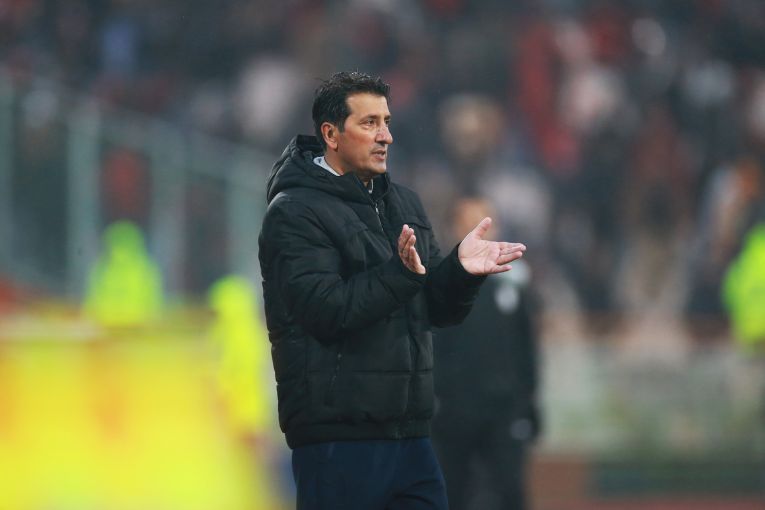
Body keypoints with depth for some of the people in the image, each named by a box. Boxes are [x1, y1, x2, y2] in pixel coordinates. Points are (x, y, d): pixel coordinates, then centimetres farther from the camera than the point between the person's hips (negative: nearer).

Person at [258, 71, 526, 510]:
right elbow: (325, 310, -18)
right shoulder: (294, 213, -6)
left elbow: (437, 309, 14)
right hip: (337, 437, -7)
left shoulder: (403, 203, 18)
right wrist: (400, 274, -27)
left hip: (410, 434, 7)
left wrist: (460, 271, -7)